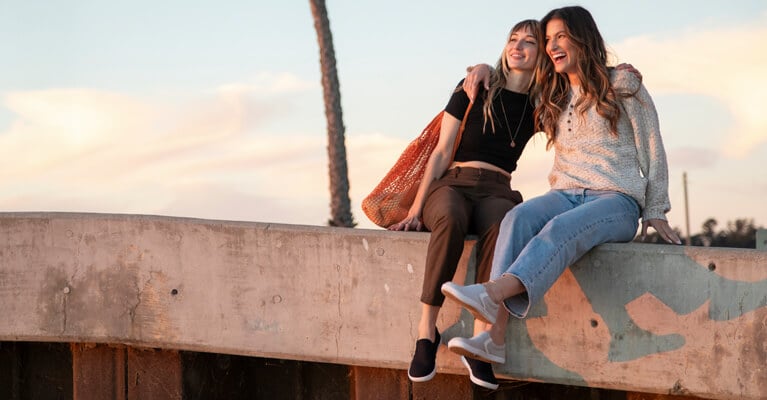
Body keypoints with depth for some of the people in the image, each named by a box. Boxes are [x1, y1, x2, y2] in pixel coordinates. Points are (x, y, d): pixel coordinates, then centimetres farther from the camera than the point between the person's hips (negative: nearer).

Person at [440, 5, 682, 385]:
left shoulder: (622, 85, 4)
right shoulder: (554, 97, 20)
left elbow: (652, 151, 6)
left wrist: (655, 211, 5)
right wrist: (486, 71, 19)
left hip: (616, 200, -4)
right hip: (566, 195, 4)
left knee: (561, 228, -37)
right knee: (518, 218, -30)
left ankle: (491, 293, -63)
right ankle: (496, 335, -47)